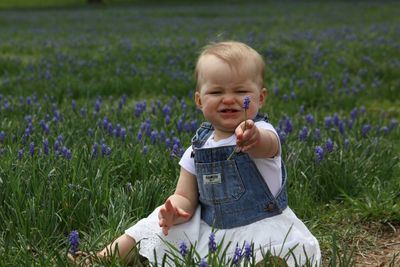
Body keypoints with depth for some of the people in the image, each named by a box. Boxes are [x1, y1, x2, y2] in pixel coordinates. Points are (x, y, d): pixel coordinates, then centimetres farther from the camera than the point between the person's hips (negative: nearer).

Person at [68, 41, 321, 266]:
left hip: (260, 228, -5)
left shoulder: (260, 133, -13)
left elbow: (268, 145, -39)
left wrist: (254, 139, -65)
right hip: (208, 228, 5)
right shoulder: (198, 148, 4)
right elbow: (185, 196, 6)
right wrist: (175, 210, -19)